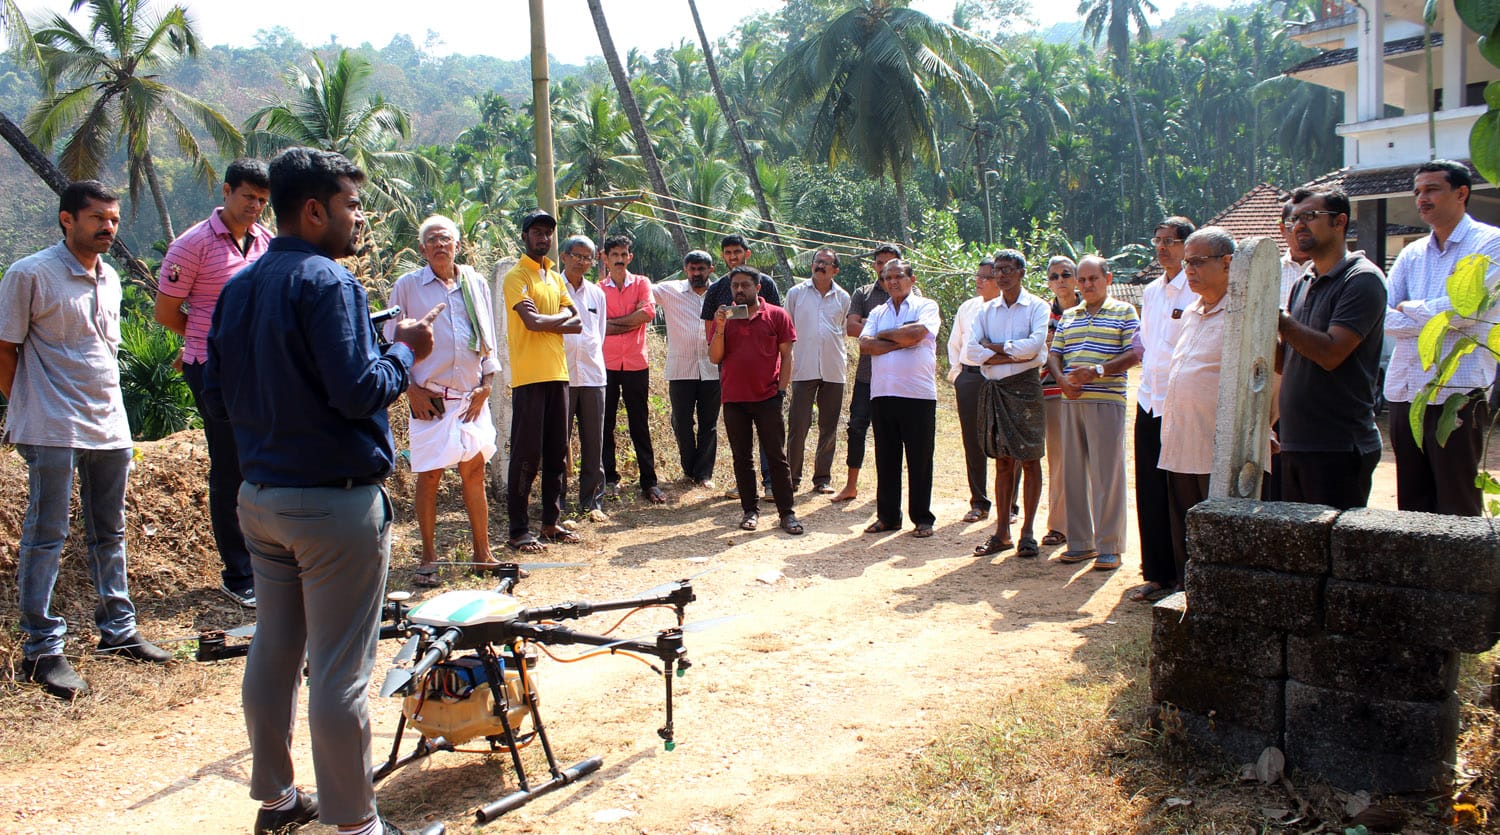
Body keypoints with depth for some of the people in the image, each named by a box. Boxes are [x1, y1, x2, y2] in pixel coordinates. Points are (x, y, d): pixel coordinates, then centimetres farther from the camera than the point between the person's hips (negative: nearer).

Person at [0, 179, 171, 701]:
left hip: (109, 425, 7)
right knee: (45, 536, -1)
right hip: (53, 431, -7)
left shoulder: (109, 279, 12)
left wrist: (106, 403, 17)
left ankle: (118, 630, 25)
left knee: (109, 532, 14)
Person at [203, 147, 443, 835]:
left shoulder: (238, 288, 10)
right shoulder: (327, 282, -15)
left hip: (260, 497, 8)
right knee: (339, 670, -1)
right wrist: (406, 350, -7)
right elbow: (360, 391, -23)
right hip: (335, 502, -8)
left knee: (273, 652, 17)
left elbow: (216, 398, 13)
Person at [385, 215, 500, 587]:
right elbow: (392, 341, 2)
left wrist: (486, 384, 5)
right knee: (428, 476, 0)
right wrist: (410, 388, -5)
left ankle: (482, 552, 16)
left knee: (474, 472, 6)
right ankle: (428, 557, 11)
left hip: (472, 396, 3)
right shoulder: (408, 286, 1)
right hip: (429, 398, -2)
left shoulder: (476, 284, 10)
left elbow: (489, 339, 14)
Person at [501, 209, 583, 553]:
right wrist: (562, 319, -2)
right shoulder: (516, 276, -4)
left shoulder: (555, 278, 18)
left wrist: (547, 320, -8)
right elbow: (533, 321, -18)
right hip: (528, 376, -7)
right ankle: (518, 530, 0)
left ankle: (552, 521, 20)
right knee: (526, 454, -5)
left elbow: (574, 321, 9)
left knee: (557, 452, 10)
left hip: (557, 373, 7)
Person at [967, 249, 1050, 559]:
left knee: (1030, 460, 0)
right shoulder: (987, 310, 11)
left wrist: (994, 347, -7)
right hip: (994, 389, 4)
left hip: (1025, 387, -4)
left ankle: (1027, 532, 6)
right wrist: (1015, 355, -11)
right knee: (1002, 461, 8)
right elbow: (973, 349, -3)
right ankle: (1002, 532, 12)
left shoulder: (1036, 307, 0)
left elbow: (1035, 344, -16)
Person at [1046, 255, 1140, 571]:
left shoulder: (1124, 312, 4)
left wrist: (1097, 371, -17)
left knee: (1107, 474, -4)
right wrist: (1062, 380, -5)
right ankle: (1080, 543, 16)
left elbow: (1134, 354, -5)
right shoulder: (1068, 317, 19)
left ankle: (1109, 547, 3)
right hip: (1071, 401, 5)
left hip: (1107, 401, -5)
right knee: (1073, 473, 7)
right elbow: (1053, 353, 15)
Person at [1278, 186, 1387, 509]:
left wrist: (1278, 318, -13)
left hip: (1339, 449, -8)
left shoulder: (1363, 279, -9)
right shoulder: (1303, 284, 15)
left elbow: (1331, 353, -20)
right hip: (1295, 444, 8)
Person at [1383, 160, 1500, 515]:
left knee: (1458, 509, -2)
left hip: (1456, 395, -6)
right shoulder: (1411, 254, 15)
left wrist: (1409, 308, -2)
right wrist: (1437, 318, -10)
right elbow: (1383, 317, 3)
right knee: (1412, 505, 11)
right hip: (1404, 392, 6)